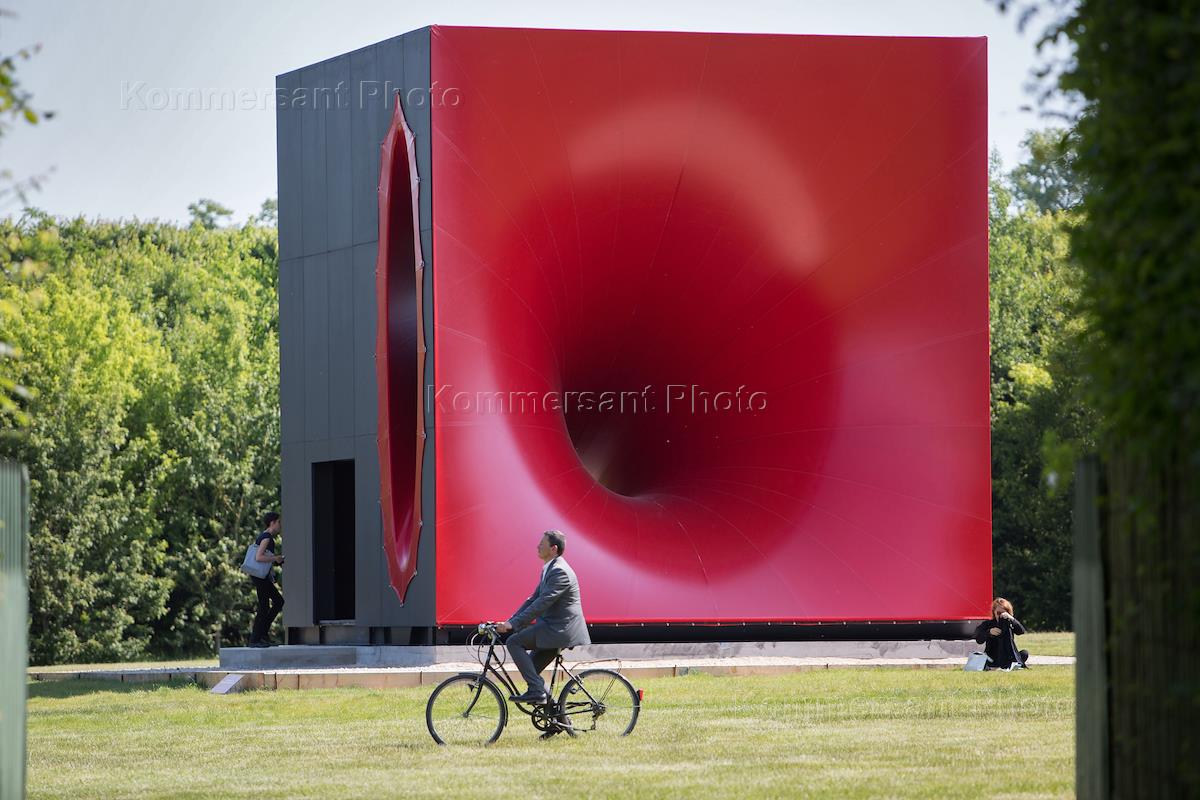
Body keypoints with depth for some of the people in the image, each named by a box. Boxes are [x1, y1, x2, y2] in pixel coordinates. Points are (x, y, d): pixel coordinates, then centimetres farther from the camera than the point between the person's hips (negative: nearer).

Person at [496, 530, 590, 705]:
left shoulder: (560, 572, -16)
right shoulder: (549, 569, 17)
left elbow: (542, 603, -24)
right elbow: (534, 599, 20)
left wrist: (513, 623, -26)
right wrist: (510, 622, 12)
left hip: (560, 629, -10)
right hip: (553, 627, 10)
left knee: (514, 642, -16)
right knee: (530, 670, 11)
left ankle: (537, 690, -19)